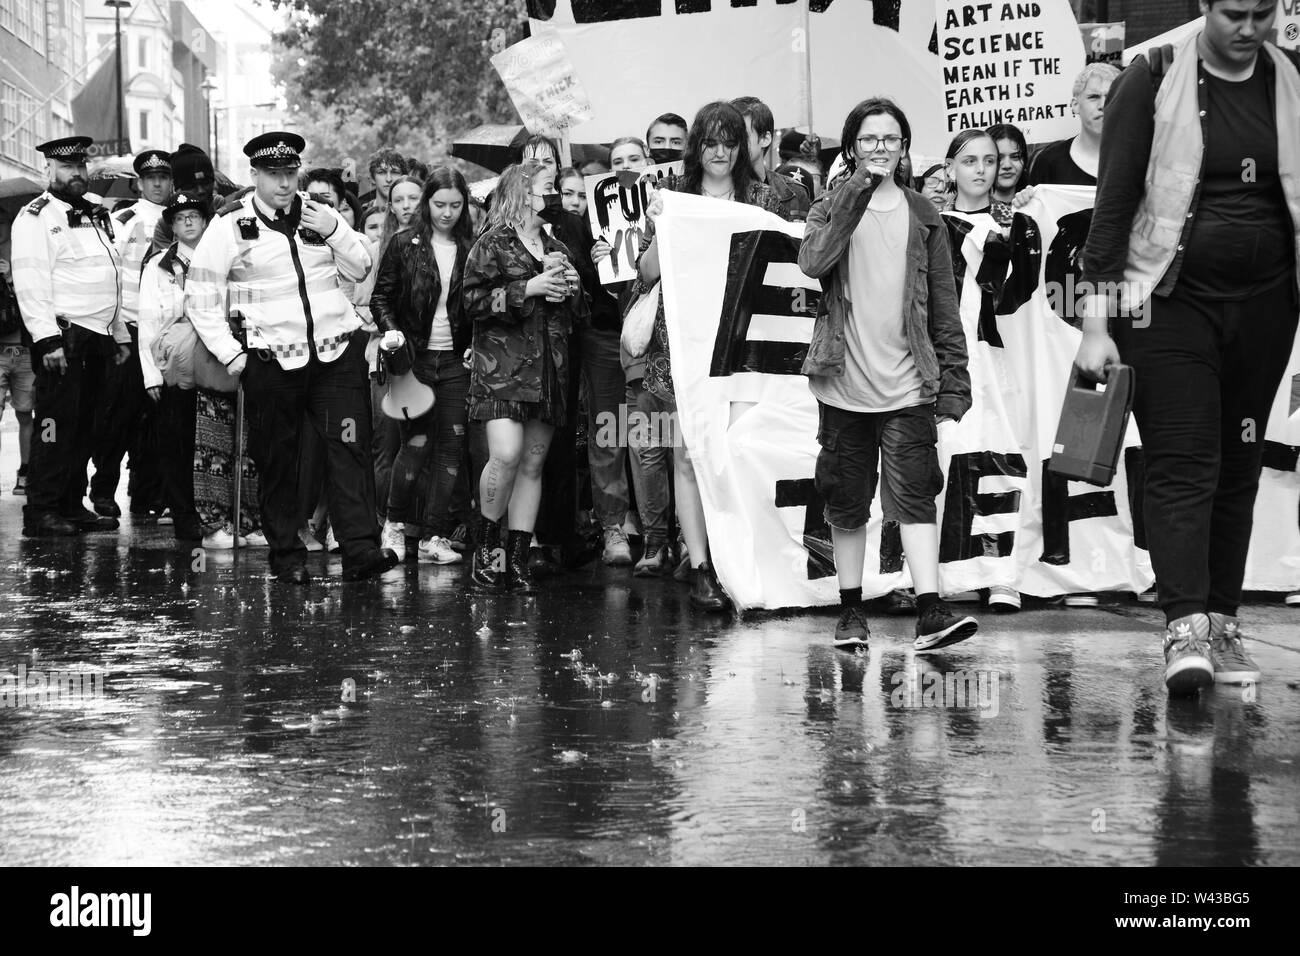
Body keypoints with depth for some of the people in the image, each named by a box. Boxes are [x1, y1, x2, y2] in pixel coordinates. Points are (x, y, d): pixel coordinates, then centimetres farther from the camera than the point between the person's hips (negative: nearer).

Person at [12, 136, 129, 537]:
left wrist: (120, 335, 21)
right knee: (57, 423, -9)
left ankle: (72, 505, 16)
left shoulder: (96, 216, 19)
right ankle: (40, 512, -6)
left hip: (97, 338, 8)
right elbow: (30, 284, -15)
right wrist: (48, 339, -23)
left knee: (84, 425, 10)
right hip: (62, 337, -8)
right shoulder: (35, 217, -6)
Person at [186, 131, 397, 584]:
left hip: (338, 353, 2)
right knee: (276, 461, 3)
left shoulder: (320, 215, 11)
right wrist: (229, 353, -5)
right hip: (273, 360, -2)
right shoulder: (230, 228, 0)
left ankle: (361, 548, -15)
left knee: (349, 447, -9)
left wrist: (334, 232, -3)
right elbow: (200, 299, 2)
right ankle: (286, 555, 14)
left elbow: (361, 270, 14)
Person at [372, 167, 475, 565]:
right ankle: (395, 523, 14)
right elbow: (381, 296, 4)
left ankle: (434, 536, 4)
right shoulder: (404, 245, 2)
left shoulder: (471, 248, 6)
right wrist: (391, 330, -13)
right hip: (415, 357, -2)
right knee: (416, 442, -6)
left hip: (456, 361, 2)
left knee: (451, 445, -1)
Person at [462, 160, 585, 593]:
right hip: (502, 364, -6)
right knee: (506, 454, -20)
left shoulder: (557, 248, 20)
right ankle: (485, 544, -1)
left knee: (533, 464, 3)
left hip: (549, 369, 6)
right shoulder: (493, 244, 1)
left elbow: (575, 313, 27)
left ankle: (517, 559, 7)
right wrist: (529, 288, -15)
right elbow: (474, 302, -9)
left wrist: (572, 289, 4)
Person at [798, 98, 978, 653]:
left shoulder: (922, 216, 8)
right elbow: (813, 262, -17)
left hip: (907, 385, 0)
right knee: (846, 501, 8)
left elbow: (944, 310, 7)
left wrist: (953, 387, 1)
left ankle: (930, 613, -15)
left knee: (913, 496, -10)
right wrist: (858, 190, -17)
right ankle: (851, 611, 18)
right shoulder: (832, 206, 6)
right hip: (843, 382, 0)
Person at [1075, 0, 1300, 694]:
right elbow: (1113, 206, -6)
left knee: (1239, 467, 8)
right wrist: (1096, 323, -10)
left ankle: (1222, 628, 14)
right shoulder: (1152, 83, -6)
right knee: (1183, 465, -12)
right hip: (1171, 300, -4)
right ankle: (1185, 630, -19)